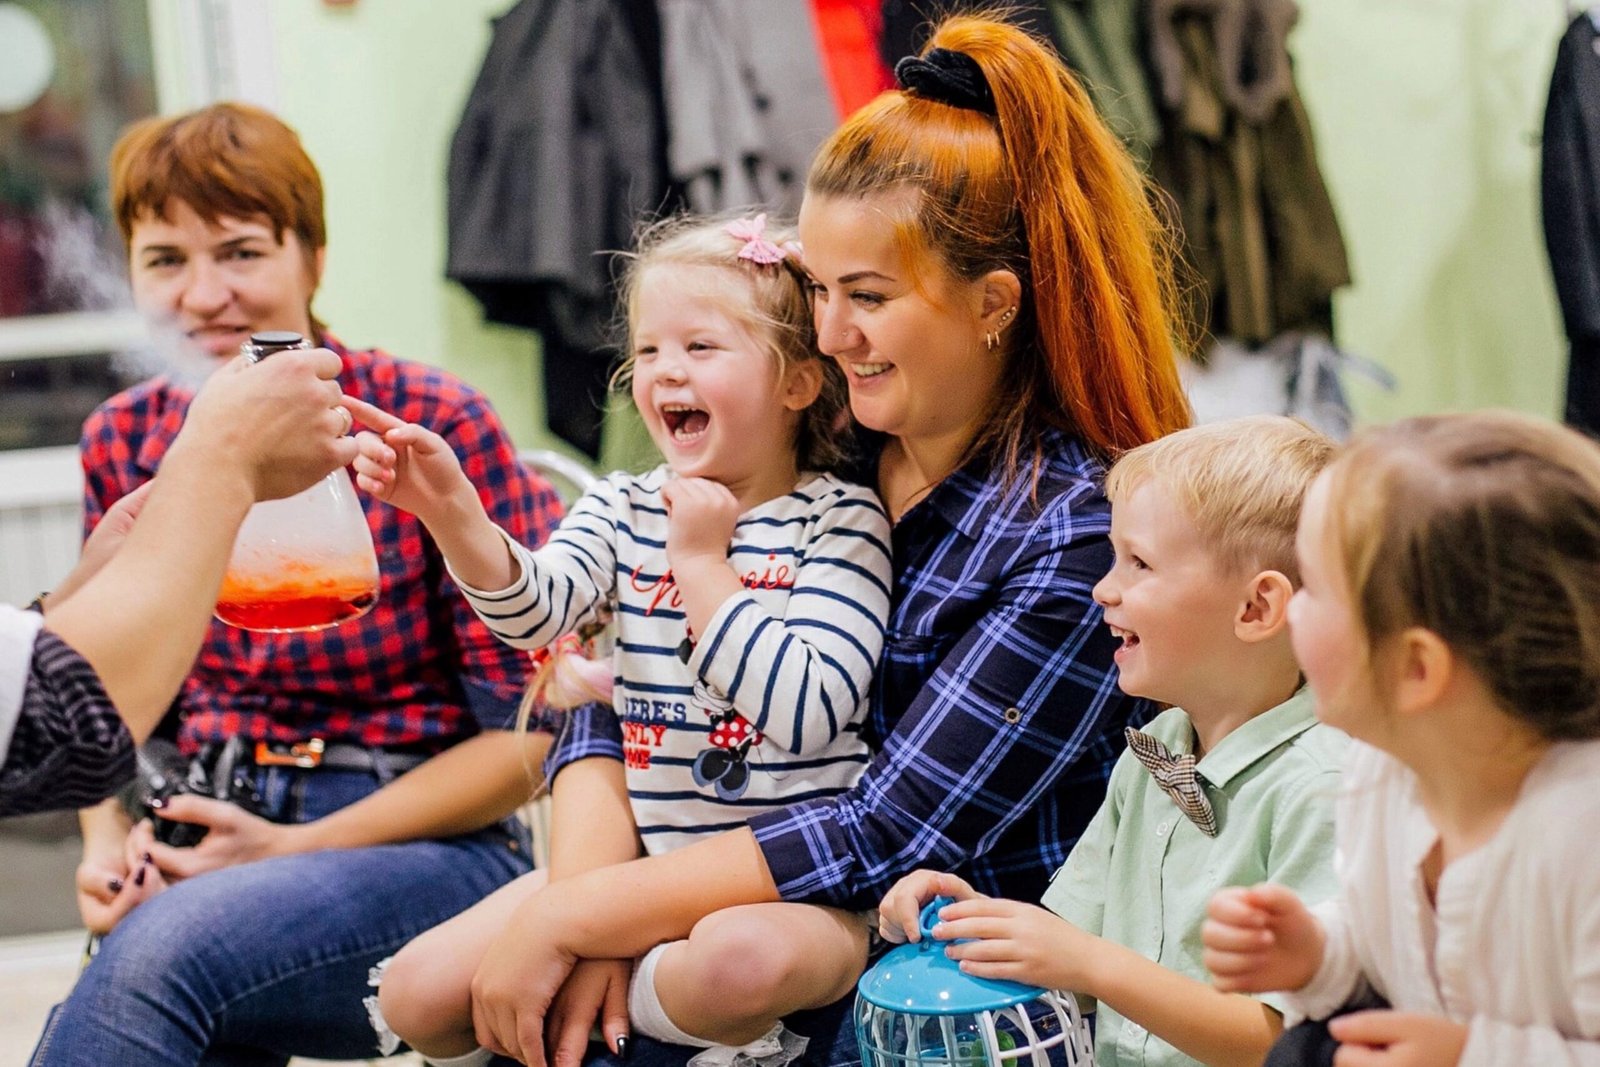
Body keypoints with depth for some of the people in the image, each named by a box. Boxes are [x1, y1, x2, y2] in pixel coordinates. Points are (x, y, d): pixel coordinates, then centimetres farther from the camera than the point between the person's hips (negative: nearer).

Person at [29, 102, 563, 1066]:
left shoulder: (437, 427, -9)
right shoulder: (124, 444, 6)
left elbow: (531, 732, -7)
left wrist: (294, 850, -12)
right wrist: (110, 844, -3)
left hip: (427, 851, -4)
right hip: (203, 853, 4)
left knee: (166, 947, -35)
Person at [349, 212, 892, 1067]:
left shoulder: (840, 521, -6)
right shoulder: (623, 511, 9)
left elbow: (804, 713, -19)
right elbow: (533, 610, -12)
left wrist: (702, 563, -14)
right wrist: (450, 511, -29)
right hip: (639, 861, 5)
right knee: (416, 994, -7)